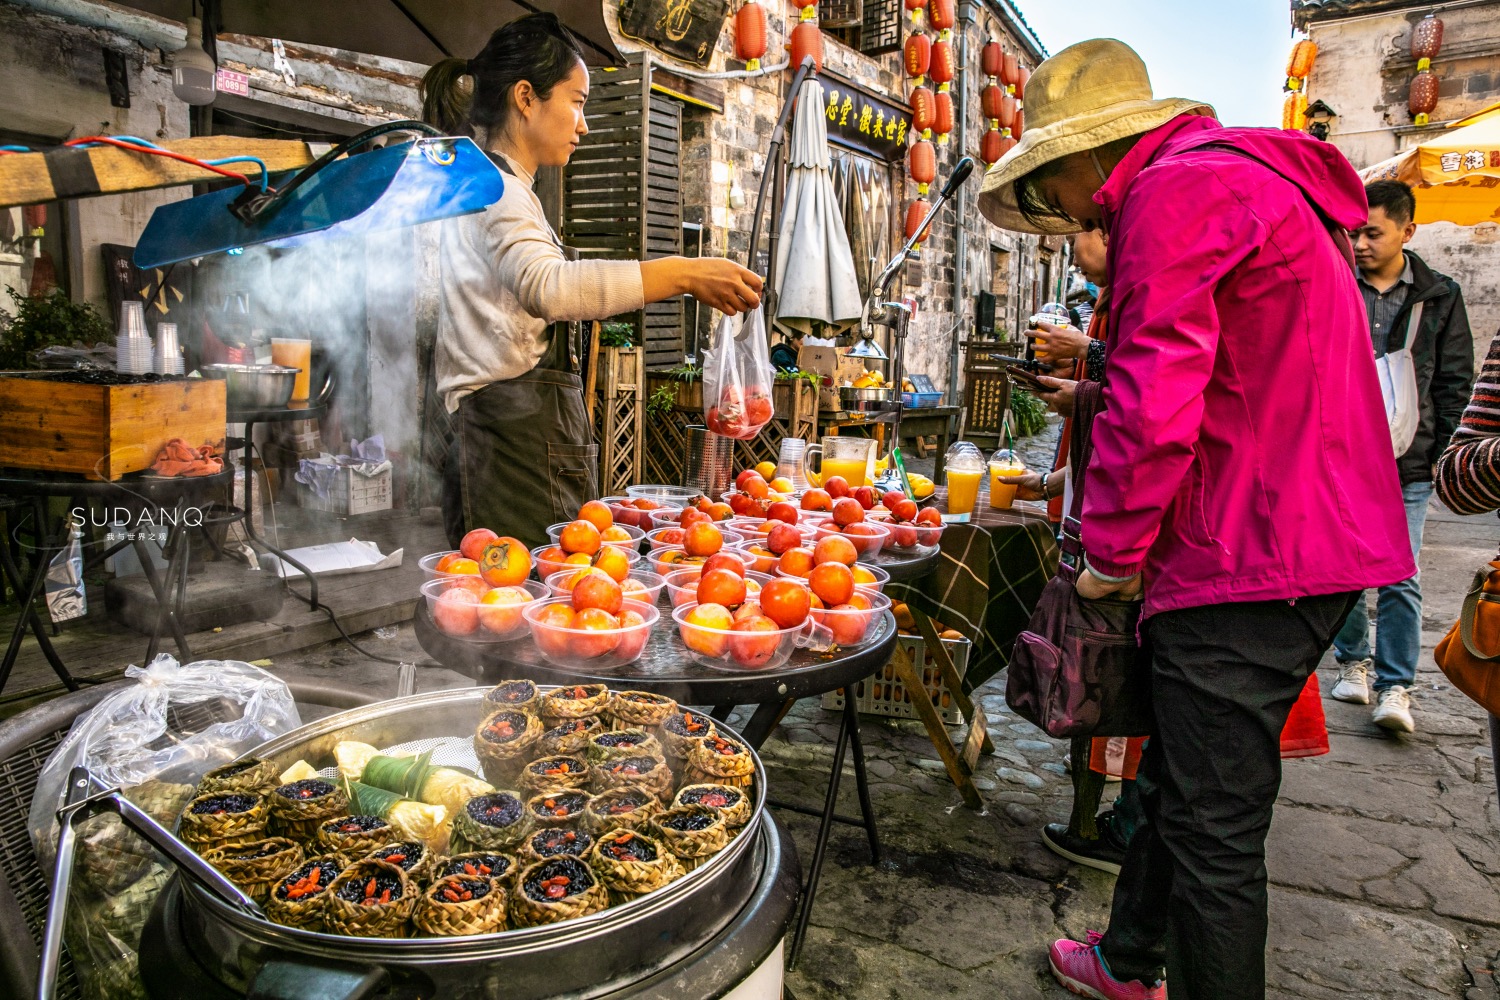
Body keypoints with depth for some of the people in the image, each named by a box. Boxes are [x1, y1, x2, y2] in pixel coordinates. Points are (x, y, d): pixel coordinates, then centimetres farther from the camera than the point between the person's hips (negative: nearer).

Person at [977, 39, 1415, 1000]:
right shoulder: (1244, 177, 21)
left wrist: (1110, 556, -9)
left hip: (1250, 564, -11)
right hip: (1305, 545, 11)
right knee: (1177, 782, 22)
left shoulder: (1175, 191, -12)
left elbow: (1155, 408, -21)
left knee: (1212, 830, 0)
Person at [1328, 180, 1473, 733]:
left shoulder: (1440, 297, 6)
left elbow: (1453, 383, 8)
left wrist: (1437, 452, 1)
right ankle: (1353, 661, 28)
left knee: (1399, 579, -1)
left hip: (1406, 465, 0)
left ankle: (1395, 686, 10)